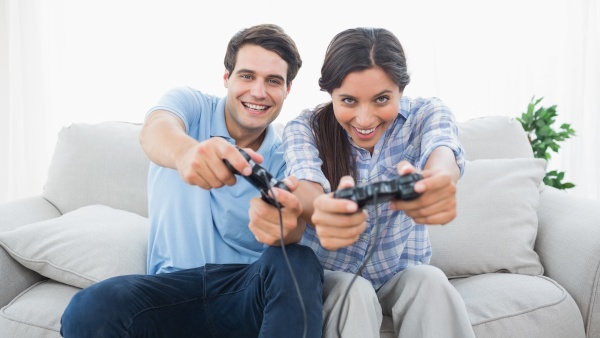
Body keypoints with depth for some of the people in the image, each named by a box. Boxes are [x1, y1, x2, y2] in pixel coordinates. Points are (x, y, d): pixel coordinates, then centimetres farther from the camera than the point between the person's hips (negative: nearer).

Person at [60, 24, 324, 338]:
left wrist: (286, 227, -41)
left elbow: (292, 230, -14)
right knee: (90, 309, -28)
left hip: (250, 289, 1)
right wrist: (185, 151, -48)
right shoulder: (189, 104, 2)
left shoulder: (286, 158, 4)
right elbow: (155, 131, -22)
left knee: (300, 264, -31)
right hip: (176, 286, 0)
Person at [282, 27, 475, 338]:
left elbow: (441, 151, -36)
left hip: (402, 273, 1)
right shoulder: (305, 128, -16)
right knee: (353, 292, -32)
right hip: (329, 274, -1)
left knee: (430, 282, -30)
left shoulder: (426, 114, -13)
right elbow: (305, 181, -36)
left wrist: (438, 178, -62)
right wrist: (322, 210, -62)